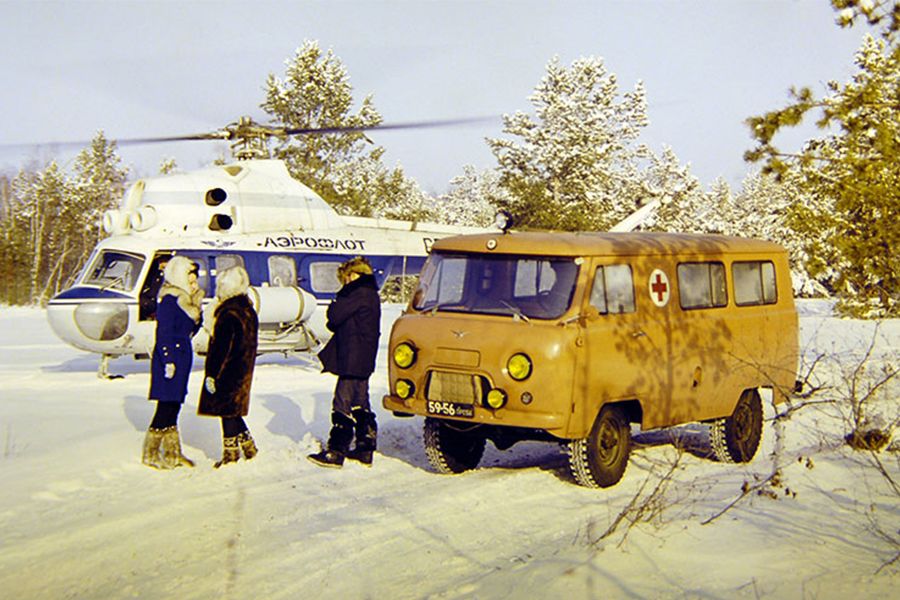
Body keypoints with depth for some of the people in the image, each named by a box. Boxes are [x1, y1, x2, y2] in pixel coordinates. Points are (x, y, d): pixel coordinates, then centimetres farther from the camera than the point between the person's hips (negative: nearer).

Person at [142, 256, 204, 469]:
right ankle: (150, 454, 4)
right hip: (170, 357, -9)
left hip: (182, 356, 9)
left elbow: (192, 329, 14)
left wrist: (197, 302, 4)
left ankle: (172, 453, 17)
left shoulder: (185, 299, 14)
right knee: (166, 407, -4)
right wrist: (168, 361, -21)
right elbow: (164, 333, -18)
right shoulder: (169, 300, -14)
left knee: (173, 407, 12)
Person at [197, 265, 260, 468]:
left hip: (227, 372, -9)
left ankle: (230, 453, 6)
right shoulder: (249, 310, 9)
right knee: (234, 411, 18)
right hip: (243, 370, 9)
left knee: (227, 412, 0)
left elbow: (222, 347, -21)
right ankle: (249, 448, 23)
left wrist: (212, 374, -17)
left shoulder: (229, 313, -19)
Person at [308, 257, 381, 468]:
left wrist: (335, 305, 3)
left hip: (352, 362, -10)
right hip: (363, 362, 10)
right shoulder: (371, 295, 17)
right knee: (360, 406, 14)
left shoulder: (360, 294, -15)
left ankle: (336, 452, -5)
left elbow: (335, 316, -17)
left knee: (343, 405, -7)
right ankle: (365, 450, 18)